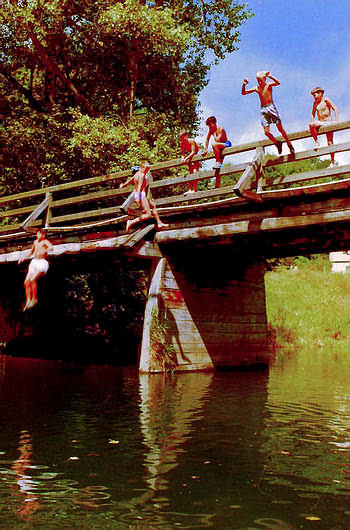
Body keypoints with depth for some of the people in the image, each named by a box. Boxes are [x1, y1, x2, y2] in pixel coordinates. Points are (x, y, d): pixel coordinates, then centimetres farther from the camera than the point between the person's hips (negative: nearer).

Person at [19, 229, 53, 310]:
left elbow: (51, 247, -24)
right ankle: (28, 301, -4)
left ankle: (34, 299, -15)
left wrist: (44, 251, -41)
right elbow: (31, 252, 34)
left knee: (32, 279, -26)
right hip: (34, 262, 7)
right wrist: (24, 257, 22)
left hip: (42, 263, -7)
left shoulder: (45, 241, -3)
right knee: (26, 282, -6)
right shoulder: (35, 242, 19)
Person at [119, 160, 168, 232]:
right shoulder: (142, 175, -15)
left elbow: (130, 179, 29)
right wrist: (138, 197, -37)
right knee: (148, 214, -10)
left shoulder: (137, 173, 13)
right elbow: (139, 186, -27)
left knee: (153, 205, 25)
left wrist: (123, 184, 48)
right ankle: (131, 222, -13)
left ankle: (159, 223, 29)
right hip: (141, 195, -10)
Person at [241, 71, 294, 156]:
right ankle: (277, 143, 19)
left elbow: (278, 83, -19)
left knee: (280, 128, -2)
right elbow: (243, 93, 10)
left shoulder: (268, 85, 0)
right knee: (266, 132, -4)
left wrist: (269, 76, -24)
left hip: (271, 107, -3)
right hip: (263, 110, 3)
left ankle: (289, 145, 12)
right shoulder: (256, 88, 9)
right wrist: (244, 85, -7)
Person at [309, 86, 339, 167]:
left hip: (328, 122, -4)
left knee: (330, 143, -7)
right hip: (320, 123, 4)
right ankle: (316, 142, -20)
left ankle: (333, 162, 0)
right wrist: (312, 123, 10)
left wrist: (336, 121, -17)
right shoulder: (315, 102, 13)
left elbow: (335, 109, -7)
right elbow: (313, 114, 22)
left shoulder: (326, 100, -3)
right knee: (311, 125, -31)